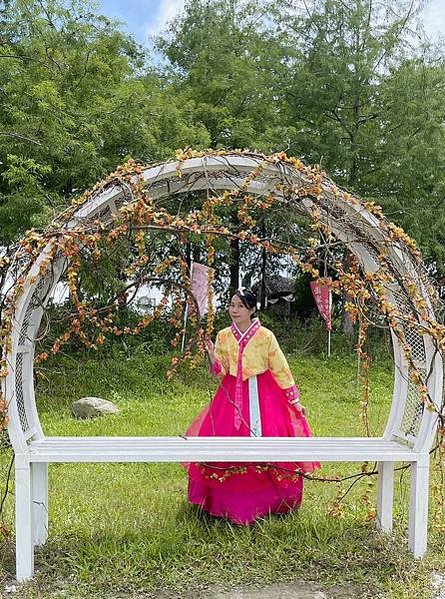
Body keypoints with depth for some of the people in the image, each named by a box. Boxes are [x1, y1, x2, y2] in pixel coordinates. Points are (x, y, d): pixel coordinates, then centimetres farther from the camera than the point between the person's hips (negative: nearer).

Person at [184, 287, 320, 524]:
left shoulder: (265, 336, -6)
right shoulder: (223, 336, 3)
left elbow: (281, 369, -2)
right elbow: (221, 373, 4)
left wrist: (295, 400, -2)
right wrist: (213, 357, -15)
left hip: (262, 396, -2)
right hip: (232, 395, 3)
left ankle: (267, 501, 14)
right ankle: (230, 503, 17)